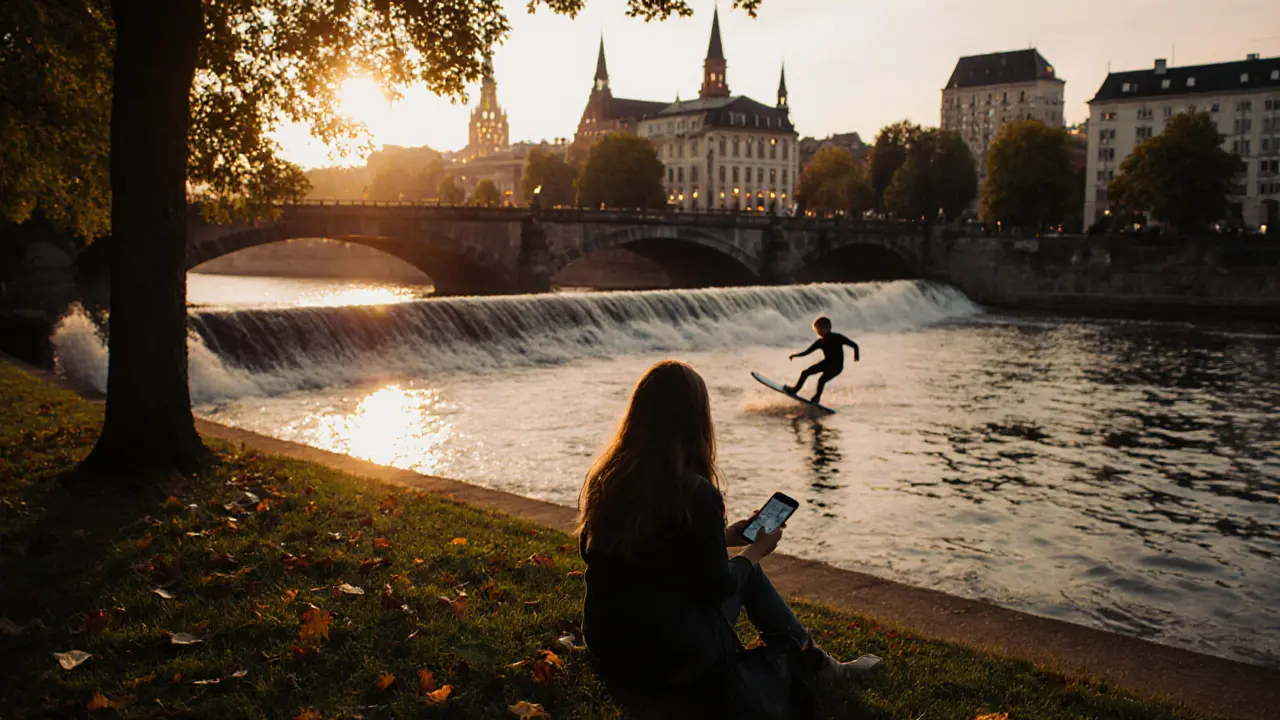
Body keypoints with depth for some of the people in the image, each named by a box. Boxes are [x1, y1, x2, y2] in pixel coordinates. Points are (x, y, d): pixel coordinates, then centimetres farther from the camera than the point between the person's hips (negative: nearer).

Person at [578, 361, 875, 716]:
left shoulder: (603, 478, -2)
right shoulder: (697, 494, -21)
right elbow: (715, 587, -10)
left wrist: (721, 537, 18)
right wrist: (755, 551, 10)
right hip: (669, 662, -6)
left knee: (742, 571, 22)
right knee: (747, 572, 17)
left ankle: (810, 660, 31)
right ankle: (809, 661, 33)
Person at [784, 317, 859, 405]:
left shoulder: (837, 338, -16)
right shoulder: (820, 342, 1)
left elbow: (854, 345, -14)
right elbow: (807, 352, 2)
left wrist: (856, 355, -26)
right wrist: (796, 355, -11)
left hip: (837, 366, -7)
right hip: (827, 362, 7)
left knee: (822, 379, -26)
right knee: (805, 372, 2)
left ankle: (817, 398, -1)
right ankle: (795, 389, 21)